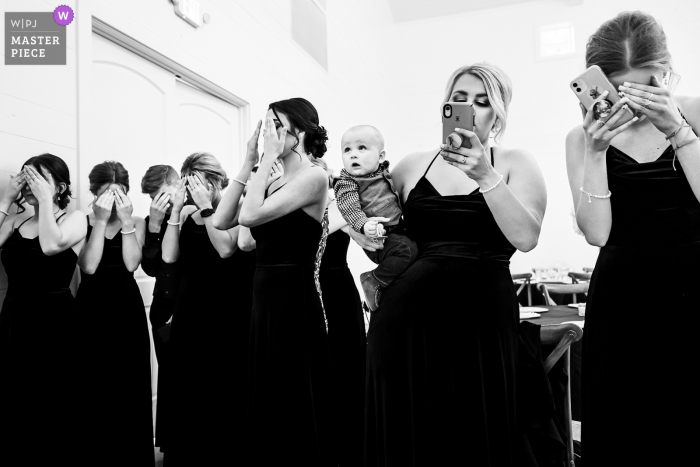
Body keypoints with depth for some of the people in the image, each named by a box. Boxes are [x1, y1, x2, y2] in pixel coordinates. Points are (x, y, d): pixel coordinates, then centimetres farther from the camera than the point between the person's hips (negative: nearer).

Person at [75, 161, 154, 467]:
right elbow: (88, 266, -13)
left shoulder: (137, 223, 5)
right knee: (96, 389, -1)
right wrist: (101, 220, -15)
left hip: (127, 310, 1)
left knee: (131, 385, 2)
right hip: (91, 309, -1)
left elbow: (131, 263, -10)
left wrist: (126, 219, -14)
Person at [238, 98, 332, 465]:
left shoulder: (313, 177, -12)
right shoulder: (275, 182, 11)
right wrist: (248, 162, 6)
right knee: (267, 401, 20)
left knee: (293, 405, 7)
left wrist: (269, 157, -13)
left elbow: (250, 215, -22)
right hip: (265, 297, 8)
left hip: (293, 300, -8)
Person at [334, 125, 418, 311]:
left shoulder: (384, 173, 12)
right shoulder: (347, 184, -9)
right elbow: (349, 209, -25)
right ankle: (374, 280, -11)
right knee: (407, 250, -29)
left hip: (397, 231, 9)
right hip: (379, 238, -9)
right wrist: (364, 225, -40)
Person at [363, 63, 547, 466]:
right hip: (407, 314, 2)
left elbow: (525, 237, -10)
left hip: (483, 316, -1)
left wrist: (486, 175, -17)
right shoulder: (412, 165, 11)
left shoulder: (515, 163, 6)